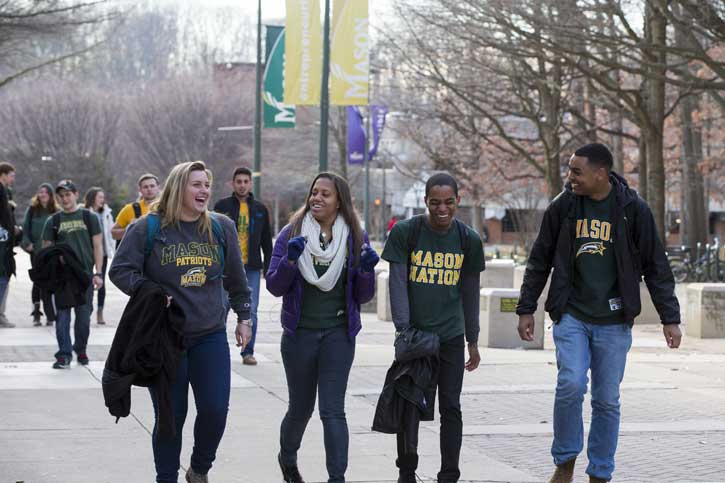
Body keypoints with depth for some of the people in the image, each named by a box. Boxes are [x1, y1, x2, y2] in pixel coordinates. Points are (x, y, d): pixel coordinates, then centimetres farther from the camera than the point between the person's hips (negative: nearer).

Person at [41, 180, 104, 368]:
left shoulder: (89, 217, 6)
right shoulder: (53, 221, 8)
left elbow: (97, 246, 5)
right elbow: (46, 250, 9)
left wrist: (98, 273, -3)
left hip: (85, 274, 0)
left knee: (84, 315, 3)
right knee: (62, 315, -7)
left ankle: (81, 350, 21)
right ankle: (64, 355, -7)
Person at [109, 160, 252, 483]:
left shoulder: (221, 228, 5)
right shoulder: (149, 227, -6)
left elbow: (236, 279, 15)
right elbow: (119, 270, -3)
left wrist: (243, 317, 17)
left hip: (210, 336, 3)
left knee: (216, 409, -5)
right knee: (170, 415, 2)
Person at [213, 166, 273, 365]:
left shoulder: (260, 209, 10)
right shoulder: (222, 206, 3)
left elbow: (267, 242, 14)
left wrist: (268, 267, 8)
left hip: (252, 267, 2)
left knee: (251, 310, -1)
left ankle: (248, 351, 6)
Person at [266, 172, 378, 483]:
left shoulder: (355, 238, 1)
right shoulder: (291, 235, -1)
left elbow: (363, 297, 3)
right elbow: (274, 286, -6)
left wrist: (366, 270, -16)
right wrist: (290, 259, -23)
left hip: (338, 336, 0)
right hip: (299, 334, 0)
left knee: (332, 410, -8)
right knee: (300, 407, 13)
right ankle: (288, 457, 41)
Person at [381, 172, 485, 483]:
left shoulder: (468, 240, 2)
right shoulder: (405, 233, -6)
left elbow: (470, 293, 9)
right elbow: (397, 284, -7)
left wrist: (473, 341, 11)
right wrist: (404, 329, -15)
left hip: (451, 337, 2)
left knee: (450, 407, 3)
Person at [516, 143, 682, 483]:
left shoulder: (633, 210, -4)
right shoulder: (562, 207, -1)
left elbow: (656, 267, 2)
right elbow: (539, 262, 10)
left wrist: (670, 318, 0)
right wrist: (526, 310, 9)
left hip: (614, 323, 0)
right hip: (571, 317, 0)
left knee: (607, 400, 4)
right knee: (571, 385, -17)